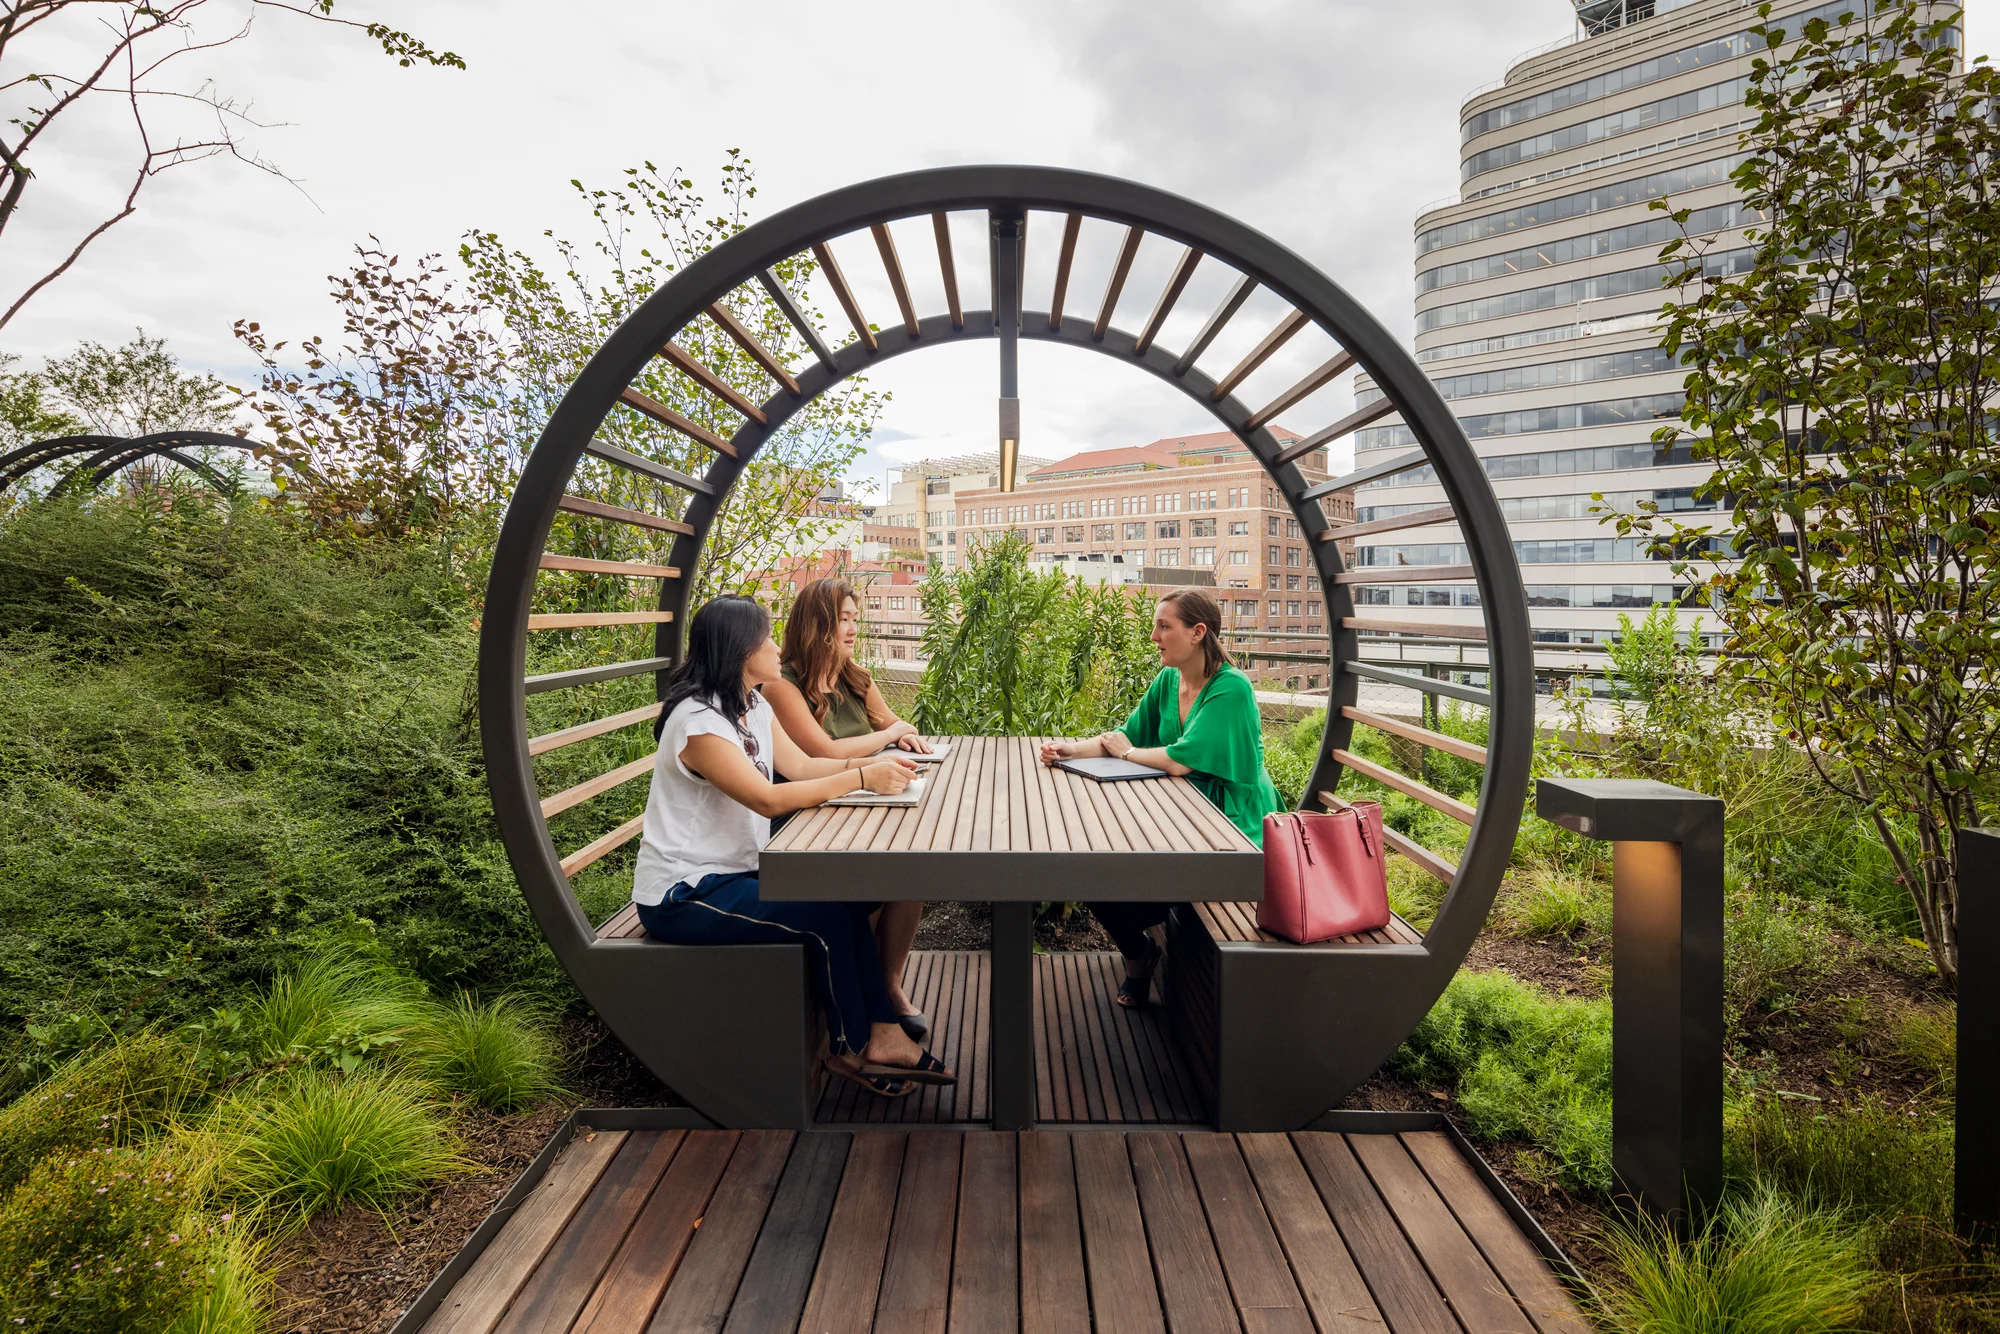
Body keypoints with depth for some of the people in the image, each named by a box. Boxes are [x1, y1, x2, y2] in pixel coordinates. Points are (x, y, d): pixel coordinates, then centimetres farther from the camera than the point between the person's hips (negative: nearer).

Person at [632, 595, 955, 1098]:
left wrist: (873, 765, -8)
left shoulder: (755, 708, 8)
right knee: (827, 913, -17)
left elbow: (802, 765, 7)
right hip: (682, 896, -9)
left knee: (849, 896, -6)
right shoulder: (698, 721, -23)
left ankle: (882, 1034, 0)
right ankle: (851, 1047, 4)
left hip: (731, 872, 9)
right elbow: (767, 799, -28)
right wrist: (861, 779, -27)